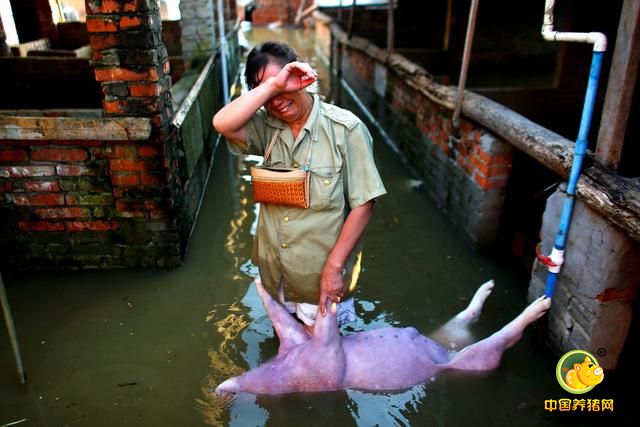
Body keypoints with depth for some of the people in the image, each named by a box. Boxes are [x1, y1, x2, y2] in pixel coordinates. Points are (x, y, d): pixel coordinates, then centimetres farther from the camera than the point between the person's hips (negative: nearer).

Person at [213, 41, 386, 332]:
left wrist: (334, 267, -19)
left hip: (323, 278, -4)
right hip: (274, 275, 4)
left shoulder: (346, 129, -17)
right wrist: (272, 85, -26)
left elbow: (363, 205, -16)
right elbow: (222, 124, -24)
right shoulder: (266, 127, -5)